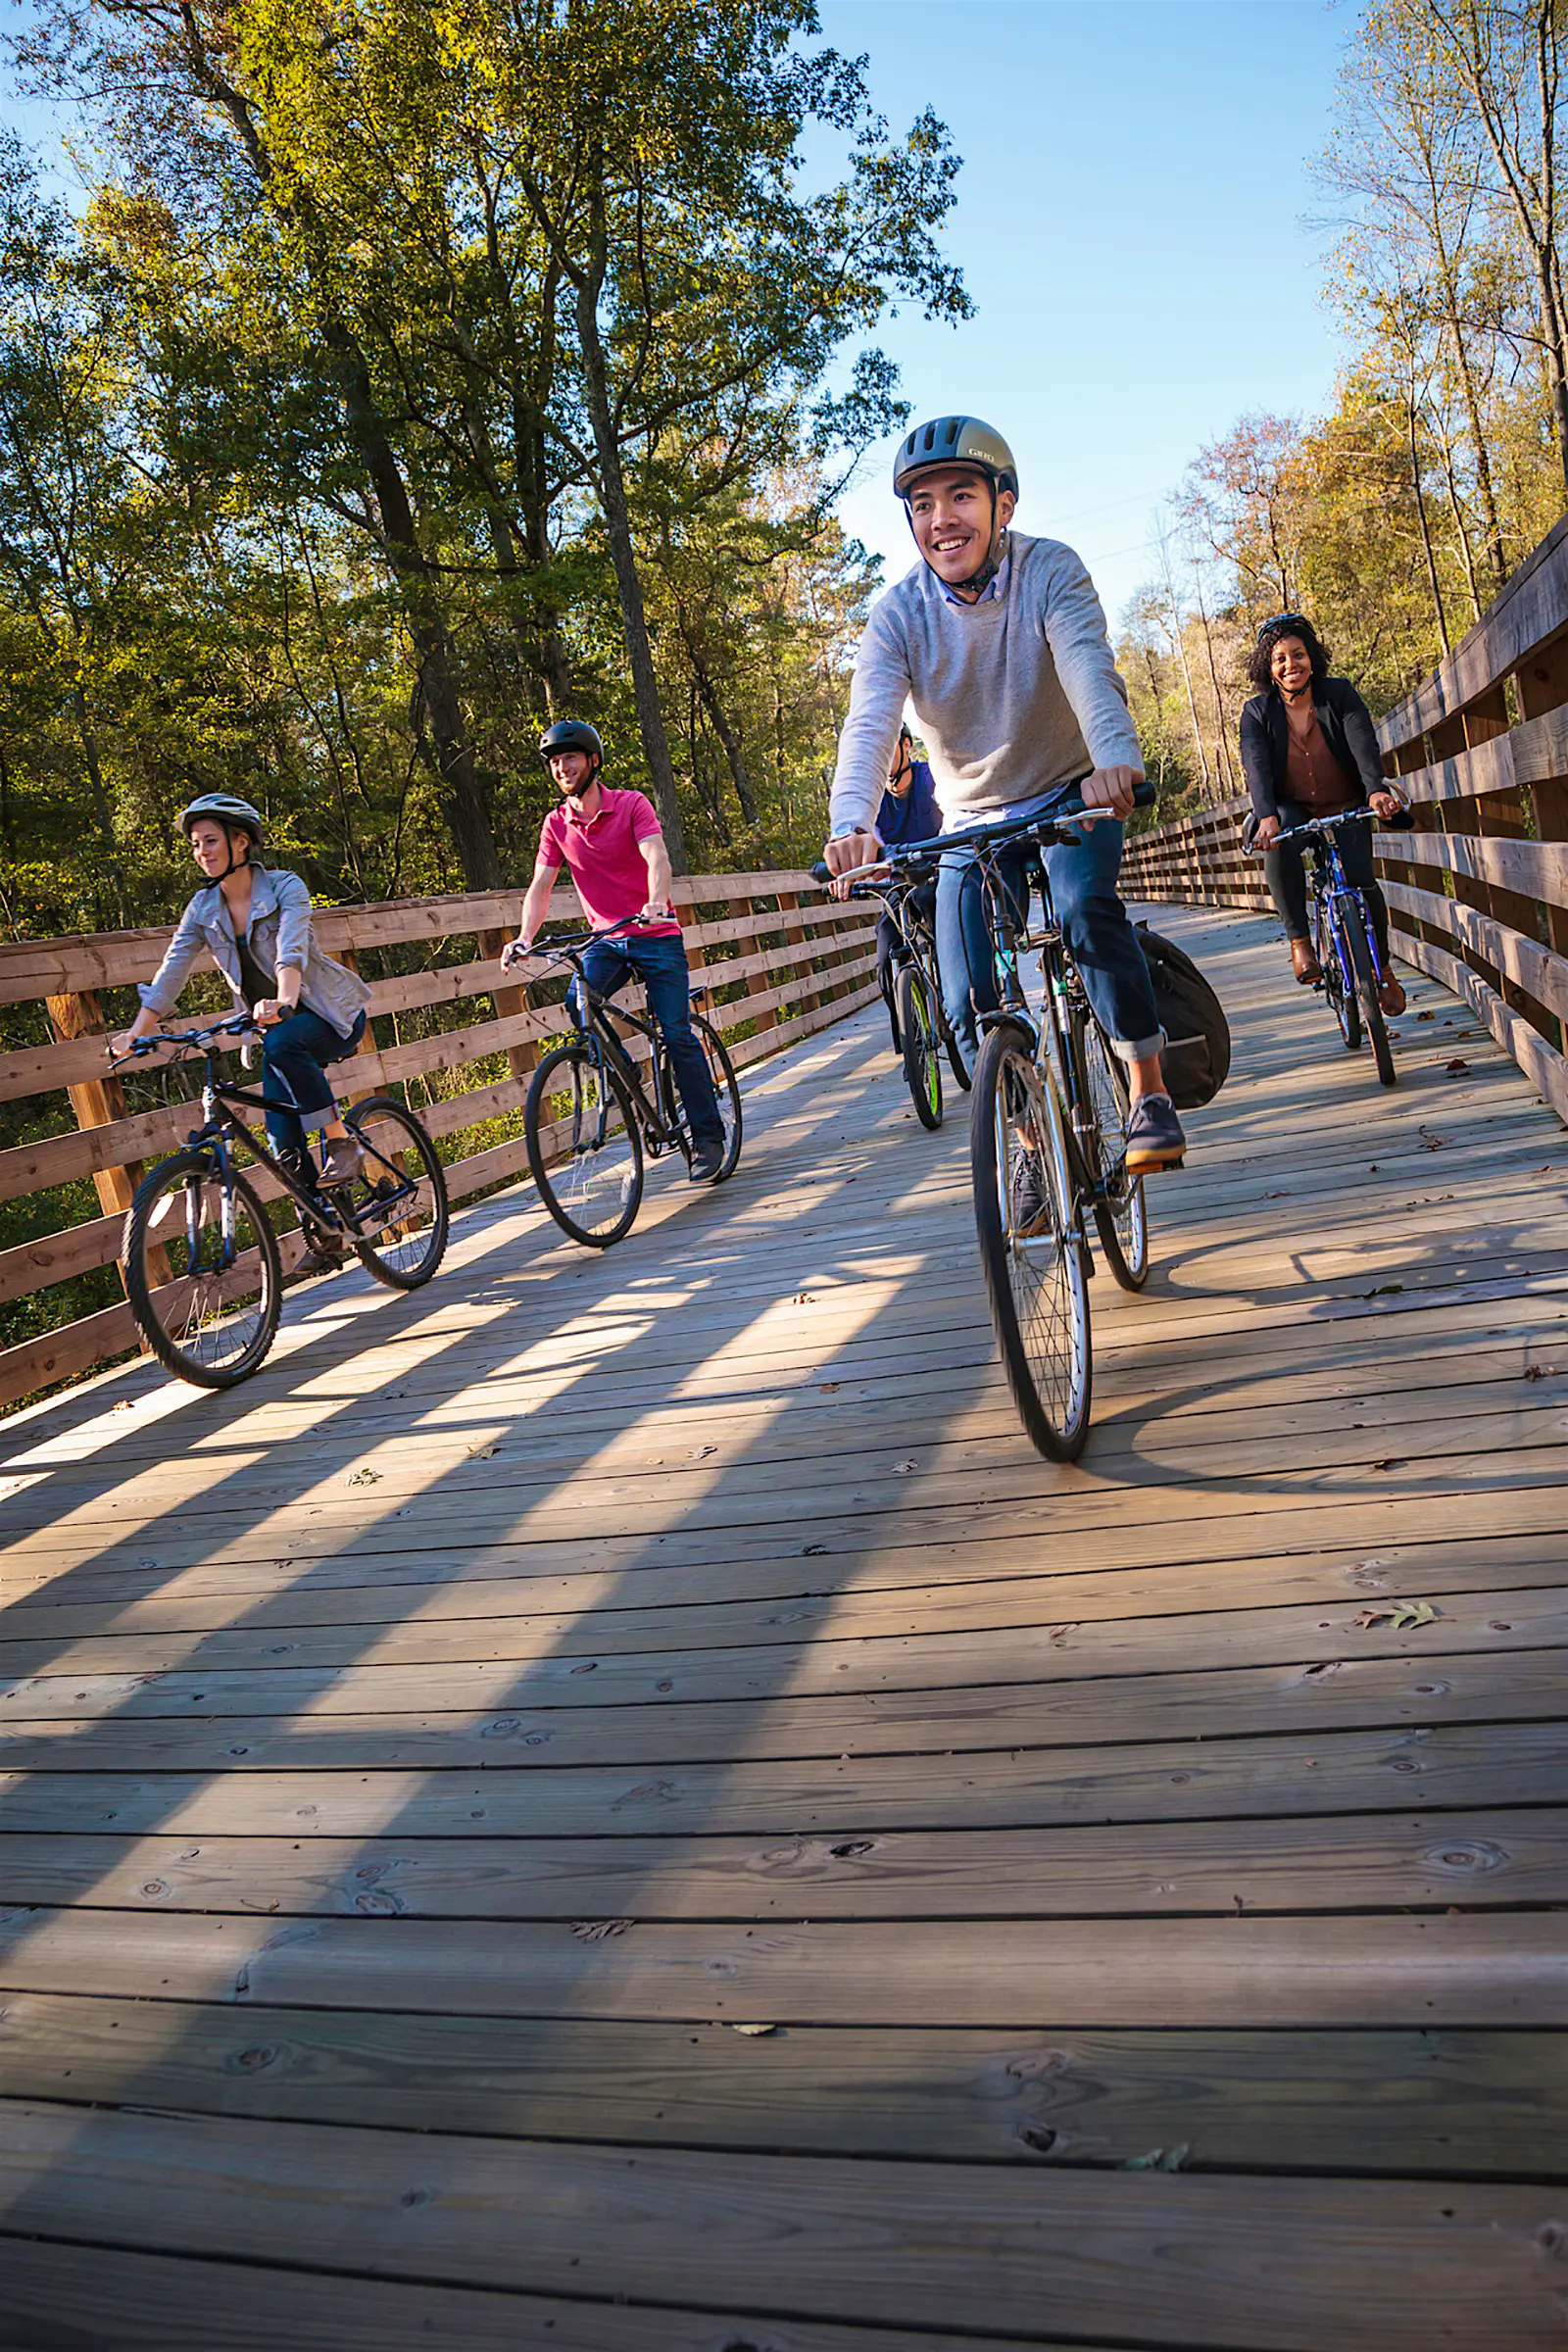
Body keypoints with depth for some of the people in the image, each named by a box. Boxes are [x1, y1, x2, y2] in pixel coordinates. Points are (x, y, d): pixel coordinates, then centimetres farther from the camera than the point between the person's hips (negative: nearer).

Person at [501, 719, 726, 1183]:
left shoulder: (632, 805, -7)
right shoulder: (556, 824, 4)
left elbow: (656, 857, -23)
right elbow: (541, 885, -3)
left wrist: (656, 902, -43)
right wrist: (525, 938, -21)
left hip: (655, 936, -3)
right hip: (606, 940, 3)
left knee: (677, 1035, -9)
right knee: (578, 1000, -27)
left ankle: (708, 1137, 1)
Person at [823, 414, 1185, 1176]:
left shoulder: (1049, 570, -16)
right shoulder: (898, 614, -14)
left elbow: (1088, 668, -34)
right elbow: (869, 724, -29)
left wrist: (1115, 757, -56)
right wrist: (851, 824, -49)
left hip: (1069, 796, -2)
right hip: (973, 822, 2)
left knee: (1085, 902, -33)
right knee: (970, 1008, -9)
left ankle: (1150, 1094, -21)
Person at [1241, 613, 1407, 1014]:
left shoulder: (1339, 693, -9)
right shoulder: (1257, 712, -9)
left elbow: (1363, 743, -24)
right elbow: (1257, 766, -25)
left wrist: (1376, 789, -44)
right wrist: (1266, 816, -44)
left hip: (1347, 806, 0)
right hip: (1291, 810, 0)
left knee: (1360, 880, -18)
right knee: (1279, 840, -35)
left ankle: (1382, 966, 8)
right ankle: (1299, 942, -26)